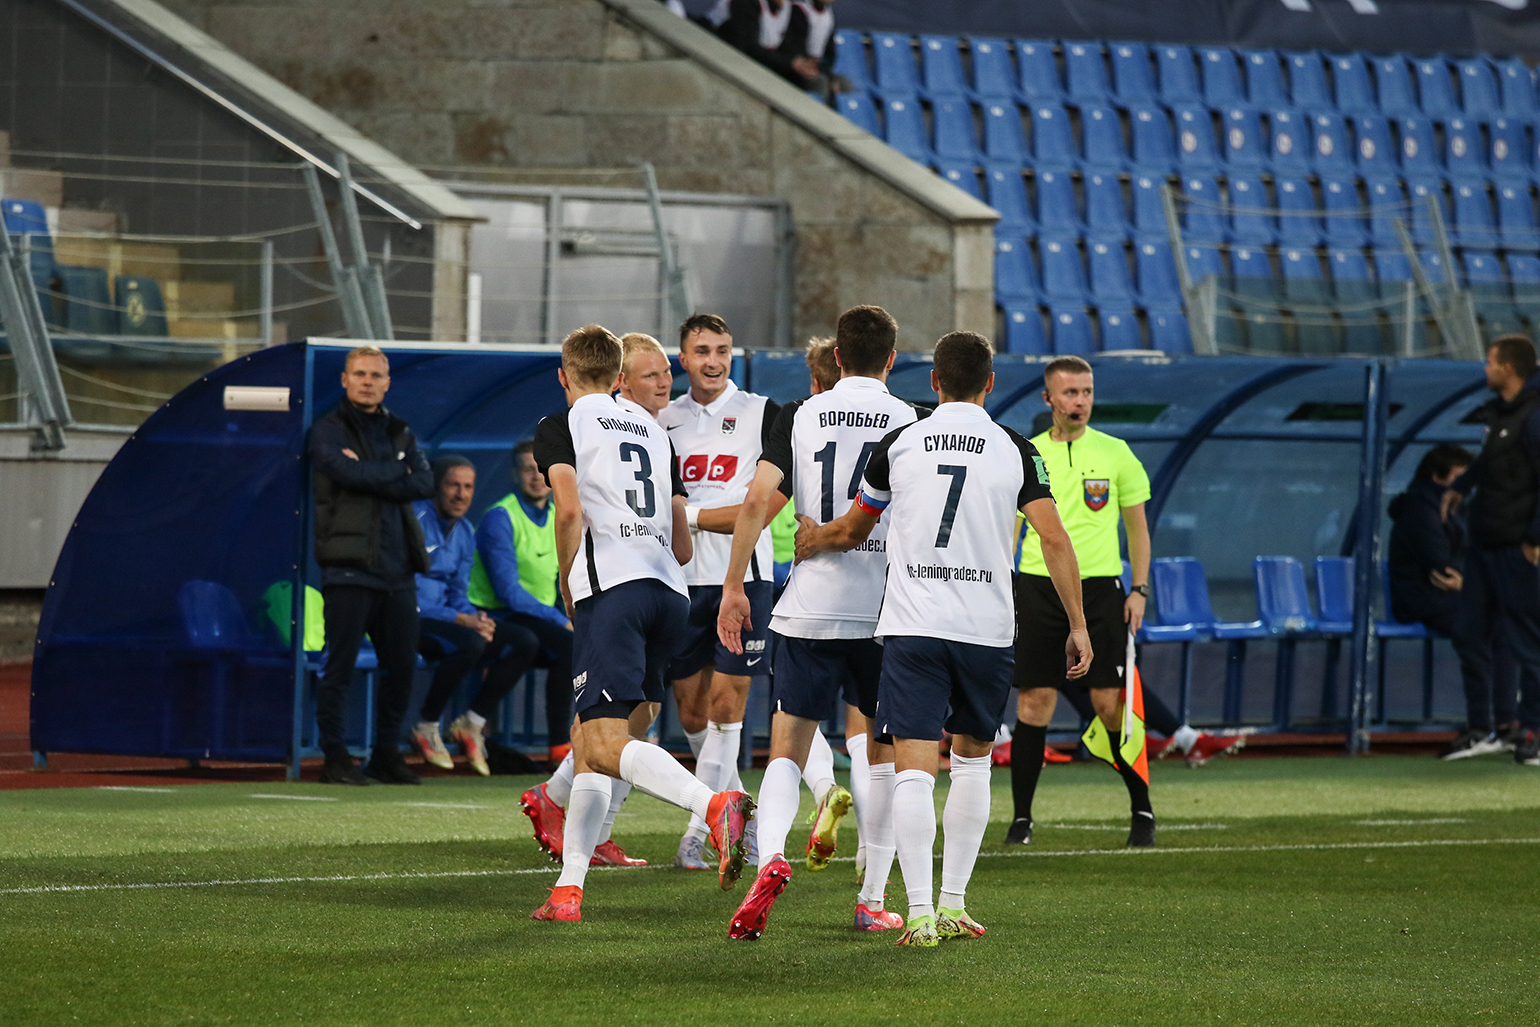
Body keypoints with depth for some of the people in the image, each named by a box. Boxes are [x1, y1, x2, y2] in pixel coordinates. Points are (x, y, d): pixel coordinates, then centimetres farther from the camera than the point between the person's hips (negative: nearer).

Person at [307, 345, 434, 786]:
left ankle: (386, 754, 18)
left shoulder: (399, 433, 17)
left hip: (397, 569, 6)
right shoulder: (328, 431, 2)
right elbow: (348, 472, -17)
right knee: (340, 666, -6)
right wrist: (396, 473, -3)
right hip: (349, 566, -5)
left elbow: (424, 483, 2)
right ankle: (335, 758, -1)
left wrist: (372, 479, -9)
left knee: (402, 666, 7)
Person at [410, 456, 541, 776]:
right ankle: (426, 727, -17)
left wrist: (476, 618, -8)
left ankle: (472, 723, 3)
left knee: (524, 643, -7)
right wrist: (462, 620, -22)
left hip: (447, 617, 8)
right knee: (470, 643, -36)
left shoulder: (465, 533, 14)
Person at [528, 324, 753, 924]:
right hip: (670, 594, 7)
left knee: (605, 745, -16)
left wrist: (566, 586, 5)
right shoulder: (654, 433, 25)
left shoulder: (559, 428, 8)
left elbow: (570, 510, -8)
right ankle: (569, 888, 9)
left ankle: (714, 806, -40)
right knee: (589, 740, 13)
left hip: (610, 588, -7)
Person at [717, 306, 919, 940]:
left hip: (808, 610, 0)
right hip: (884, 610, 0)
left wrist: (733, 587, 0)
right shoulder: (910, 423, 0)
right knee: (883, 755, 14)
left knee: (787, 751, 3)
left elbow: (757, 499, -6)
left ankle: (769, 857, -25)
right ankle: (872, 899, 13)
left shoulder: (801, 416, 3)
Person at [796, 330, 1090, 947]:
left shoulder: (898, 445, 3)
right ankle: (953, 904, 16)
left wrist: (809, 541, 37)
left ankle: (920, 913, -18)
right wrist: (1077, 625, 0)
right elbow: (1053, 537, -6)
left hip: (911, 627, -1)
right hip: (987, 629, 1)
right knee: (972, 758, 19)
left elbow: (851, 532, 15)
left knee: (913, 769, -5)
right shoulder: (1014, 450, 2)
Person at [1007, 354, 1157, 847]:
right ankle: (1022, 817, 3)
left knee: (1109, 703, -5)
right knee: (1034, 701, -4)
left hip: (1098, 586, -1)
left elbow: (1137, 527, 11)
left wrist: (1139, 589, 2)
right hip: (1038, 585, 1)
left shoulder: (1115, 453, 6)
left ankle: (1142, 810, 9)